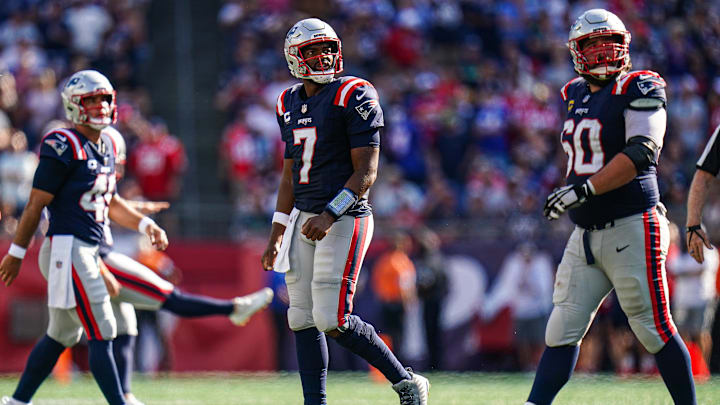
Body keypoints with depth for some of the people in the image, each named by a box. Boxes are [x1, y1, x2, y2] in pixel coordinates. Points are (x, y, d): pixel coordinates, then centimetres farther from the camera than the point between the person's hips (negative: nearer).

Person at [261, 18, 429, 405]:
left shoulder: (354, 96, -8)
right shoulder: (290, 103, 14)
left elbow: (366, 172, -13)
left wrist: (330, 214, -24)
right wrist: (276, 236, 18)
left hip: (344, 218, -7)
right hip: (305, 218, 7)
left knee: (332, 320, -13)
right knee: (303, 319, 2)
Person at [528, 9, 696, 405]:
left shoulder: (639, 89, -8)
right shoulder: (575, 95, 14)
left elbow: (641, 153, -20)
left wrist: (583, 190, -26)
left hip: (631, 230, -7)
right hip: (585, 235, 7)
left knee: (654, 329, -3)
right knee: (562, 329, 2)